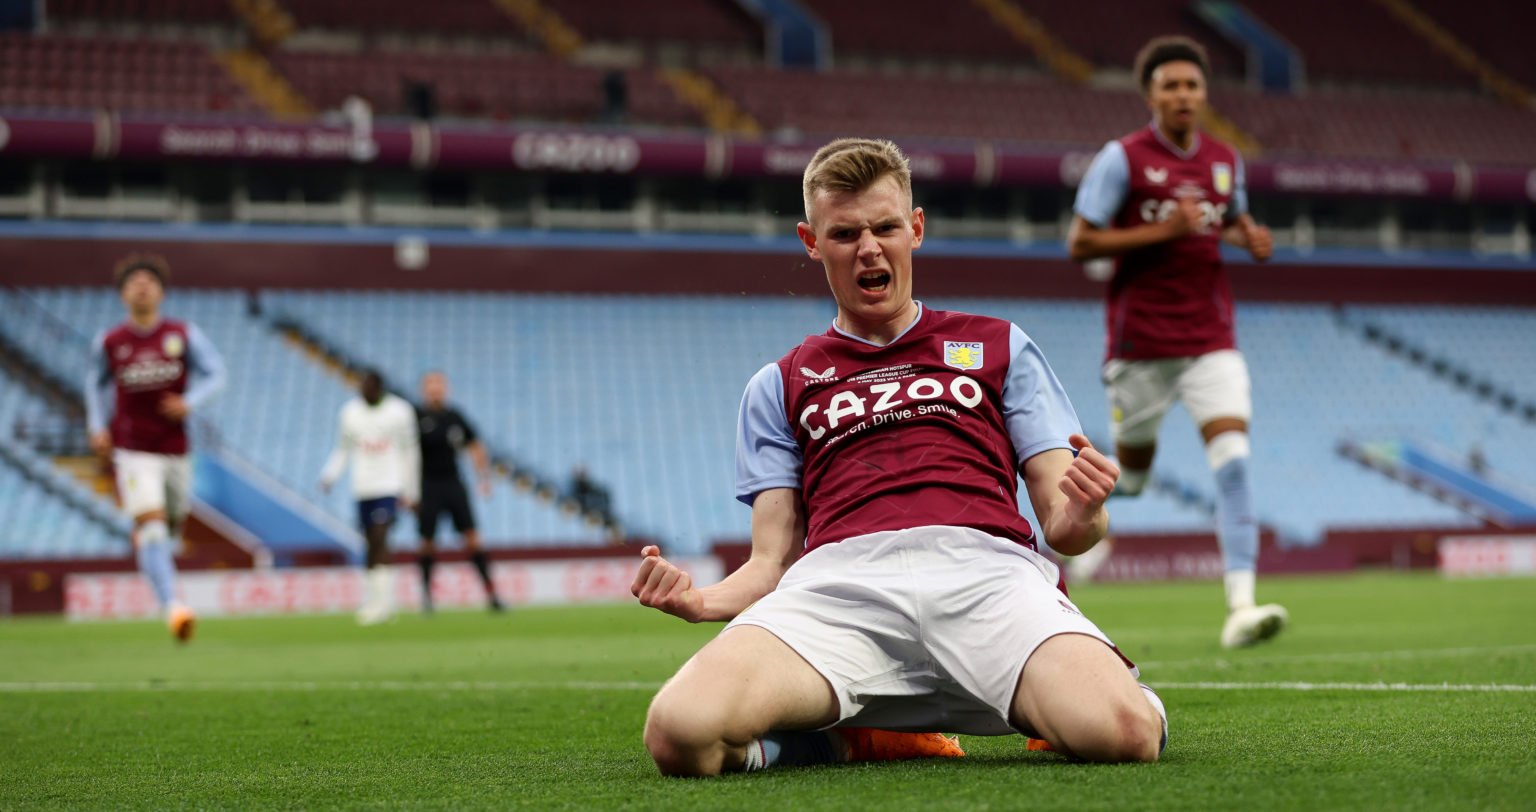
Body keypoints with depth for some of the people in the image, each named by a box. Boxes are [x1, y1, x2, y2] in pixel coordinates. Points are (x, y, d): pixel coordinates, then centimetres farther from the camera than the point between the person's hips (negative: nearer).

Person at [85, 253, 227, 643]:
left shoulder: (183, 334, -3)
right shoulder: (108, 342, -1)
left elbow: (215, 373, 1)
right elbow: (97, 383, 17)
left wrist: (190, 403, -17)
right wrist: (98, 426, 5)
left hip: (175, 450, 2)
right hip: (134, 453, -2)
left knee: (173, 527, 16)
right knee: (152, 528, -18)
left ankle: (144, 541, 53)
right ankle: (172, 607, -26)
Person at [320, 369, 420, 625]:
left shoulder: (400, 412, -1)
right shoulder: (350, 412, 6)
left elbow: (410, 451, 5)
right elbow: (343, 449, 15)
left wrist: (411, 491, 5)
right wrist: (330, 474, -1)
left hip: (390, 486, -4)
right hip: (362, 489, 4)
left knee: (379, 539, -16)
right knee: (372, 543, 5)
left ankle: (379, 599, -16)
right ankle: (380, 602, 13)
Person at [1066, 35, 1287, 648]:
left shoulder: (1225, 161, 8)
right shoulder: (1122, 158, -6)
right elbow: (1079, 243, -9)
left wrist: (1250, 238, 2)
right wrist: (1162, 231, -18)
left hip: (1210, 341, 3)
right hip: (1140, 341, -3)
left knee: (1232, 459, -15)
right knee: (1132, 471, 8)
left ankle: (1241, 608, -20)